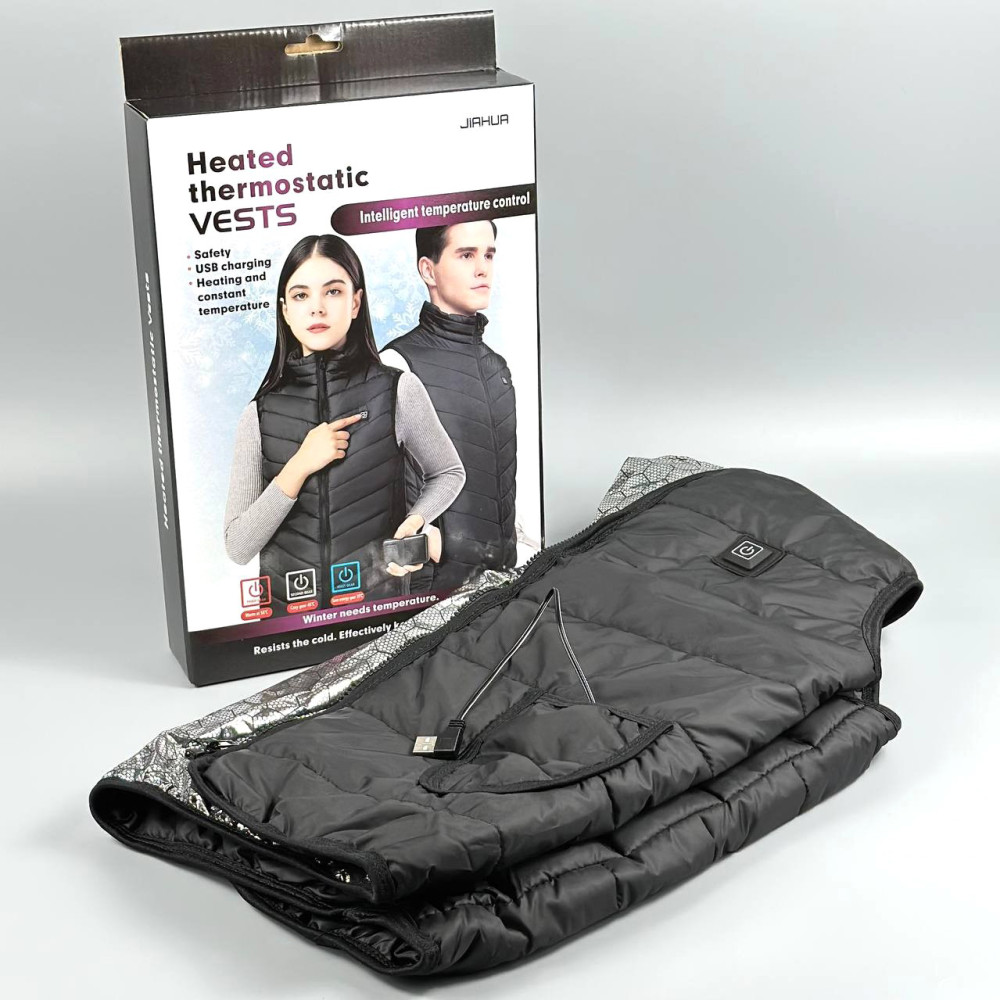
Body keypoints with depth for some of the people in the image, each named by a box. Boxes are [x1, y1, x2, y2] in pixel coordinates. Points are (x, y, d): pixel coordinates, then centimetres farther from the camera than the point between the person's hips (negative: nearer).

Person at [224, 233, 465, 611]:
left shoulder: (399, 391, -8)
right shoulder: (259, 414, -4)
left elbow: (449, 473, 9)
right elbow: (237, 548, -8)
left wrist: (414, 522, -10)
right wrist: (299, 467, -18)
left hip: (380, 606, -1)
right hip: (288, 605, 1)